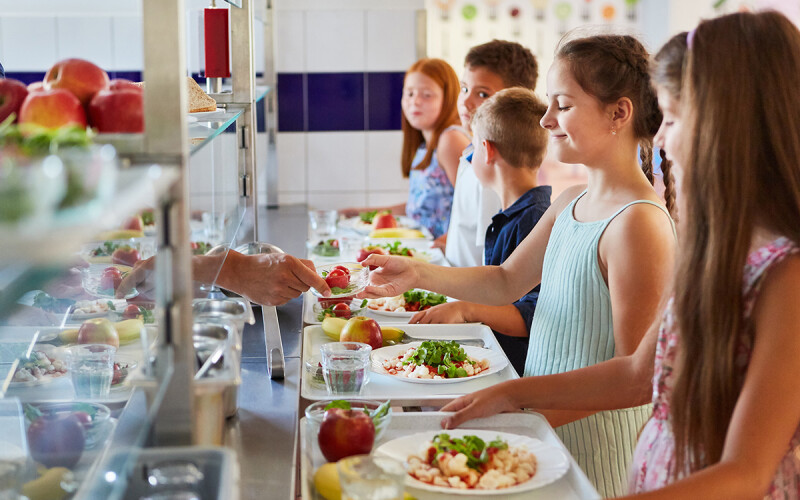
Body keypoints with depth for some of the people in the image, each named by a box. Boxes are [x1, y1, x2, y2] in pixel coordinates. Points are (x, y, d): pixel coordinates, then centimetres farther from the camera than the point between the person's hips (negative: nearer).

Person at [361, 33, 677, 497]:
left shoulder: (638, 223, -22)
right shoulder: (570, 203, 6)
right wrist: (418, 274, 1)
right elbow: (506, 281, 16)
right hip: (547, 416, 8)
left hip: (598, 435, -8)